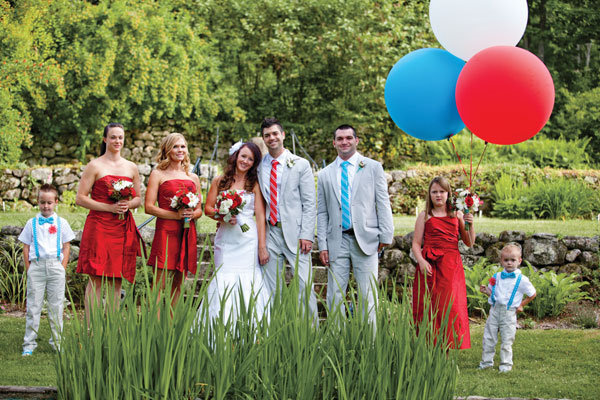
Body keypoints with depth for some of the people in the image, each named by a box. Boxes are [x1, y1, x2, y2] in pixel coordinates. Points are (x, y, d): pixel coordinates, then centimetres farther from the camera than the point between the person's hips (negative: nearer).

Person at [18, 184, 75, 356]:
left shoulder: (61, 223, 8)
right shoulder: (32, 223, 7)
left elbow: (66, 246, 9)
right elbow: (26, 247, 9)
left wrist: (62, 268, 1)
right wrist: (28, 269, 1)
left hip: (56, 266, 0)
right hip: (36, 265, 0)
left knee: (56, 305, 4)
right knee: (33, 305, 0)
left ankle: (57, 342, 14)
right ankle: (29, 343, 5)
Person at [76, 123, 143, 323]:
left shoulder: (131, 168, 14)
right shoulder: (95, 166, 0)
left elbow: (138, 199, 20)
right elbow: (80, 198, -4)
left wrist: (128, 204, -4)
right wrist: (109, 207, -13)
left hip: (123, 228, 4)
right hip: (99, 226, -4)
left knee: (117, 280, 5)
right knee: (96, 279, -6)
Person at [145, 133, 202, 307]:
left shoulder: (193, 178, 18)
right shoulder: (158, 174, 3)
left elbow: (199, 209, 21)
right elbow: (149, 207, -4)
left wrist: (192, 214, -4)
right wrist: (176, 215, -14)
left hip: (187, 233, 5)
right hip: (166, 231, -5)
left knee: (178, 284, 7)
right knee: (160, 284, -9)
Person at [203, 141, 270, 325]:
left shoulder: (254, 184, 4)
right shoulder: (220, 181, 9)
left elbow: (260, 216, 1)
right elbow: (208, 208, 10)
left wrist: (262, 247, -5)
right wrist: (222, 216, -11)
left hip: (248, 240, -1)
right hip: (225, 239, 1)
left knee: (247, 283, -4)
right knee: (224, 282, -3)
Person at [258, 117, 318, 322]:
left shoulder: (300, 165, 3)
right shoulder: (259, 167, 10)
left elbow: (309, 204, -1)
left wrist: (306, 235, -10)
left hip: (295, 232, -3)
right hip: (270, 233, 3)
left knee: (305, 286, -7)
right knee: (272, 288, 6)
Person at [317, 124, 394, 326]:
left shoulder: (373, 168, 7)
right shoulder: (325, 175, 12)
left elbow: (383, 203, 4)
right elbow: (322, 213, 12)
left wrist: (386, 235, -5)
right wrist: (322, 245, 3)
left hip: (366, 239, -2)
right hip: (337, 241, 2)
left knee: (368, 295, -1)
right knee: (334, 296, 2)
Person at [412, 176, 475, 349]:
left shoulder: (457, 215, 13)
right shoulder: (425, 216, 9)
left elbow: (469, 243, 14)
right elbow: (416, 244, 4)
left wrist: (470, 225, -2)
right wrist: (421, 261, -12)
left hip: (451, 266, 1)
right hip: (429, 266, -1)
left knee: (450, 306, -6)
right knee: (428, 307, -4)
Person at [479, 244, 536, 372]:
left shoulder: (521, 280, -3)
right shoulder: (497, 277, 7)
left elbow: (532, 294, 7)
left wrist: (521, 305, 3)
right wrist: (486, 290, -4)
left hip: (509, 313, -3)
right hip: (495, 310, 3)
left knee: (507, 340, 2)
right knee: (489, 337, 7)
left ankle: (506, 364, 13)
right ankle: (486, 361, 19)